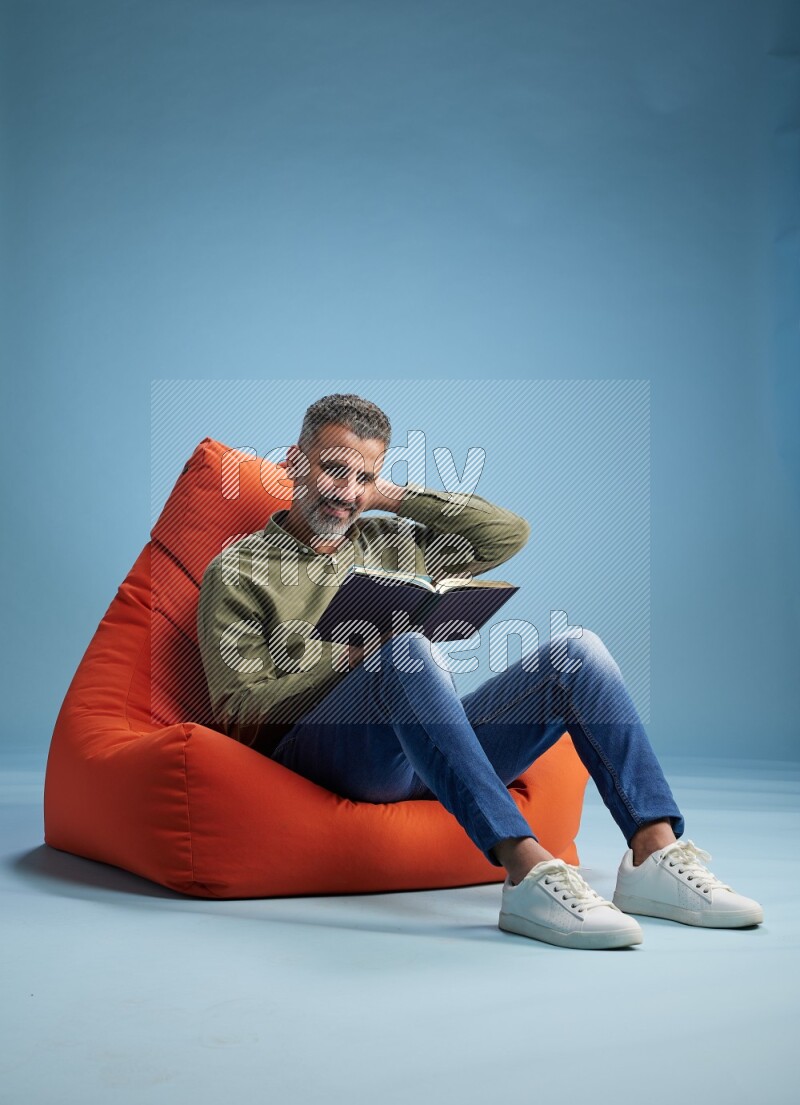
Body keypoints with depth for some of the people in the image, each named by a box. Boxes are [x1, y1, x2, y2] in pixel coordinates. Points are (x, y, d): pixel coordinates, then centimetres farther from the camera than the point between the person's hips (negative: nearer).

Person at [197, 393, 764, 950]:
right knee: (406, 648, -35)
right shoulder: (238, 571, 9)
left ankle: (656, 856, -25)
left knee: (577, 651, -12)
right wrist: (356, 658, -12)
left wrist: (393, 497, 15)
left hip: (434, 750, 5)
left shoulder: (389, 545, 26)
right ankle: (529, 871, -44)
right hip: (323, 751, -5)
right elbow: (240, 715, 0)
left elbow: (509, 531, 20)